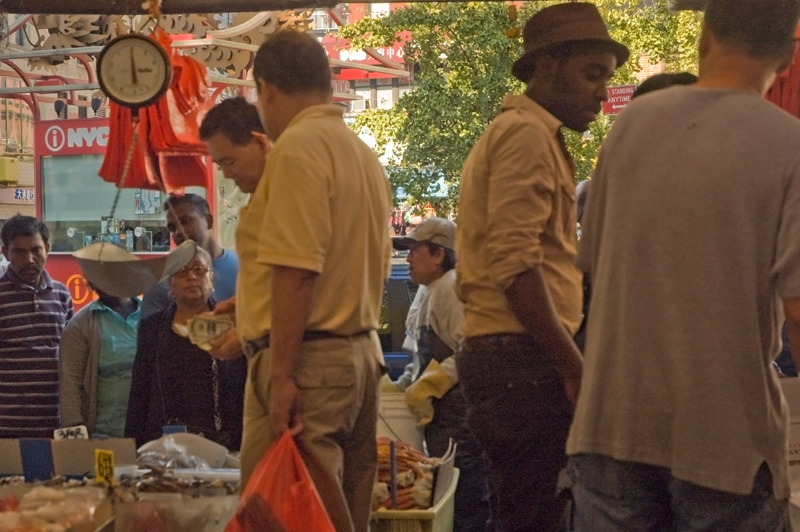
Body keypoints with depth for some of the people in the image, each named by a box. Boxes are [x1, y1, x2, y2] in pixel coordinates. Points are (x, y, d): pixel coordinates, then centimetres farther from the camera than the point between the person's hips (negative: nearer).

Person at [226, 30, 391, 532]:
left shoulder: (298, 146, -11)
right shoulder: (362, 151, 16)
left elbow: (296, 270, -20)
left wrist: (281, 373, -18)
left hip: (309, 358, -9)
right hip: (362, 352, 10)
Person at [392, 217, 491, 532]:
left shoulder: (453, 289, -12)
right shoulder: (429, 293, 17)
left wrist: (425, 387, -18)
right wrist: (409, 385, 15)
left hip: (455, 410, -10)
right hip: (439, 408, 10)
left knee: (464, 497, -7)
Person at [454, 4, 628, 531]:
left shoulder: (520, 133, 23)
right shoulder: (528, 133, -9)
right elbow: (516, 265, -20)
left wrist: (567, 363, 20)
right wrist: (575, 368, -17)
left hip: (512, 355, 10)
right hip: (523, 357, -10)